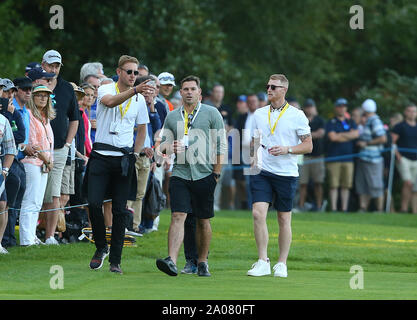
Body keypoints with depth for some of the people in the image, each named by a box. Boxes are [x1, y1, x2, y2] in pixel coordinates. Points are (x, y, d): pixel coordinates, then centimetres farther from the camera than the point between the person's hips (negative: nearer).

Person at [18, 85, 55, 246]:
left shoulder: (45, 117, 18)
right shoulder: (28, 114, -9)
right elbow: (31, 143, -13)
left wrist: (49, 160, 8)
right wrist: (46, 159, -7)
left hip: (44, 164, 9)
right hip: (31, 162, -9)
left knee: (37, 204, 9)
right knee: (30, 203, -12)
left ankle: (32, 237, 11)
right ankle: (27, 239, -14)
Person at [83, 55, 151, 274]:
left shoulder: (139, 99, 9)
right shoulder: (105, 89, -1)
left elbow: (142, 128, 23)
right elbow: (110, 101, -26)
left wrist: (135, 153, 12)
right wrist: (135, 91, -39)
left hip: (124, 158, 2)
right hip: (101, 155, -2)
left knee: (120, 210, 0)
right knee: (94, 203, -12)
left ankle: (115, 260, 5)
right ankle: (101, 247, 10)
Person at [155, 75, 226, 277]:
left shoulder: (211, 113, 3)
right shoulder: (172, 116, 12)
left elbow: (221, 145, 3)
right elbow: (164, 143, 18)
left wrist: (216, 173, -2)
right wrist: (169, 147, -7)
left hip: (204, 175, -1)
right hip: (180, 174, 1)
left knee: (203, 221, 6)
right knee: (177, 216, -13)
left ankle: (202, 262, 18)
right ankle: (171, 261, -24)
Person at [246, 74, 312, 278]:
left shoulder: (297, 115, 0)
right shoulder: (259, 114, 12)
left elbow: (308, 146, 0)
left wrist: (287, 149, -15)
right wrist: (254, 149, -1)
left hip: (286, 173, -2)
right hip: (261, 170, 2)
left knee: (284, 219, 4)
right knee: (258, 213, -13)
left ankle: (282, 264, 14)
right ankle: (263, 262, -9)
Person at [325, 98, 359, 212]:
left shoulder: (351, 123, 18)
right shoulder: (330, 123, 6)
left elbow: (356, 134, 0)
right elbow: (332, 137, -9)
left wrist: (340, 135, -6)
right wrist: (348, 136, 0)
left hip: (348, 158, 3)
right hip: (334, 158, -3)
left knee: (346, 185, 1)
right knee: (333, 185, -6)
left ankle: (344, 208, 4)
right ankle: (333, 208, -4)